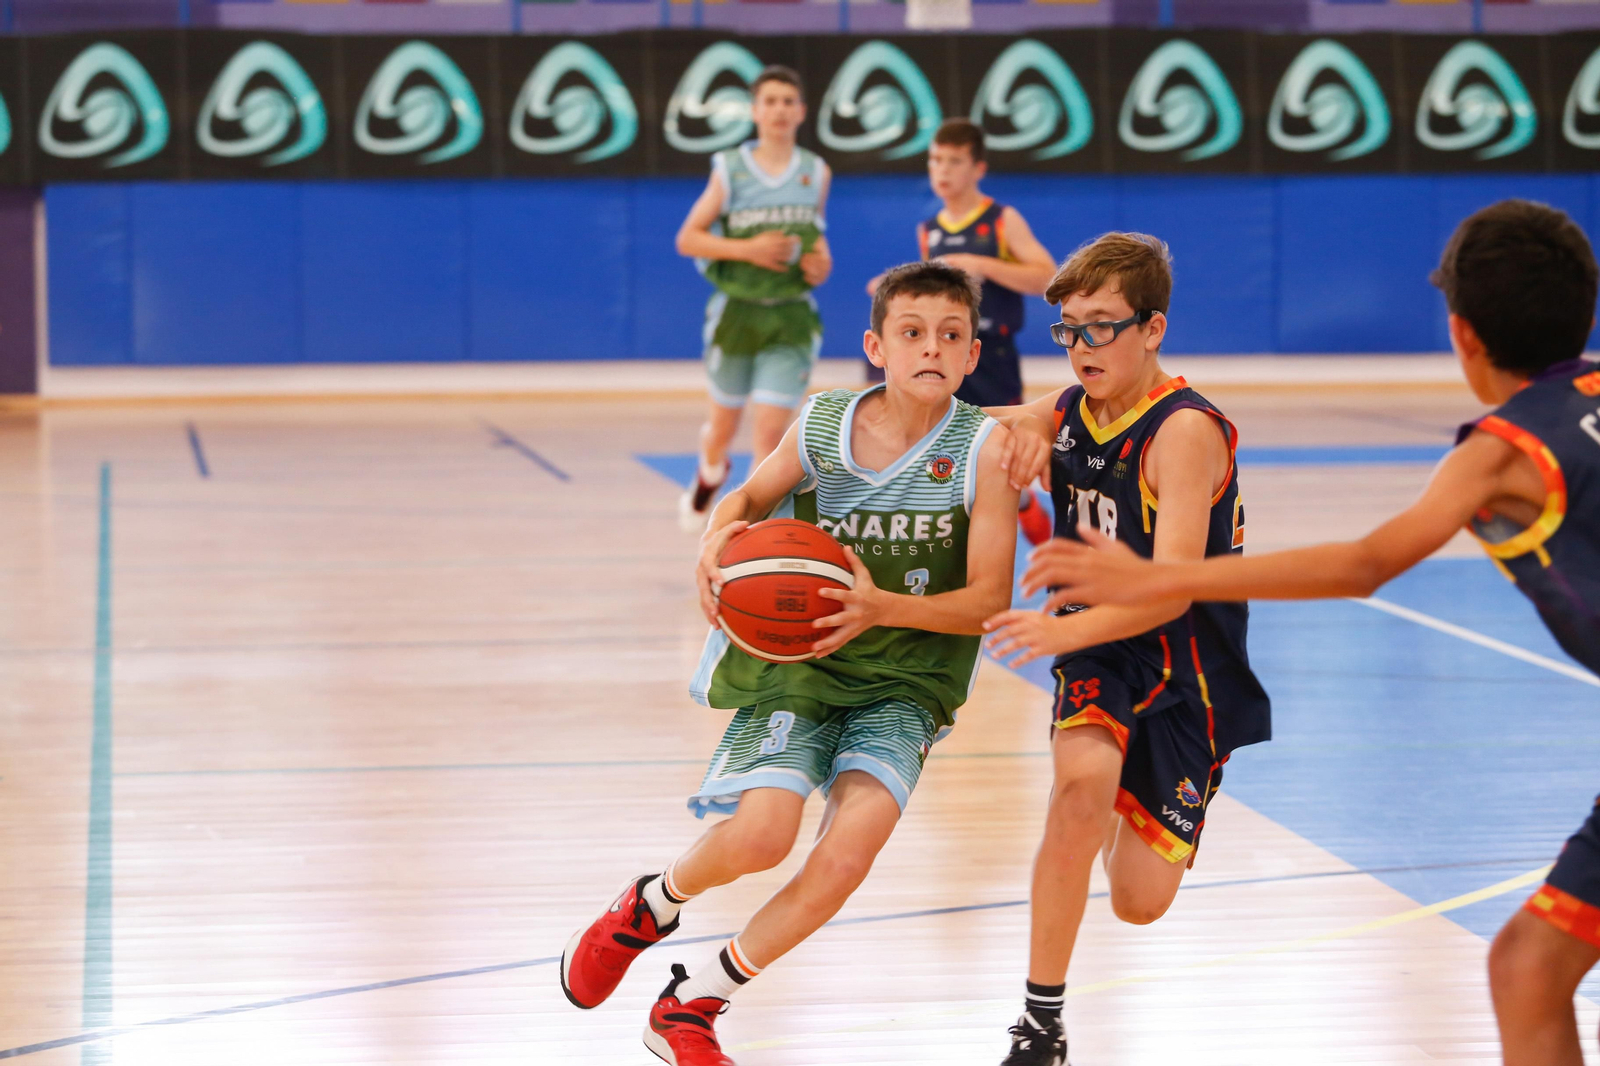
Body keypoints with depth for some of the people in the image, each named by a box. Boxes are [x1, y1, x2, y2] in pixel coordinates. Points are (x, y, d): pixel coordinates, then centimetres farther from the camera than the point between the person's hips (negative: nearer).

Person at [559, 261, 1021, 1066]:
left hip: (903, 683, 0)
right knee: (761, 833, -24)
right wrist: (717, 540, -9)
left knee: (852, 845, -23)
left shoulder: (985, 447, -11)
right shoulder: (822, 425, -5)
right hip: (796, 662, 0)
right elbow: (753, 497, 15)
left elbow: (988, 598, -11)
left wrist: (883, 607, -27)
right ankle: (649, 906, 14)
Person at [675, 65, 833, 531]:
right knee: (724, 423, 16)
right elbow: (687, 238, -4)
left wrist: (822, 262, -3)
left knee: (769, 431, -9)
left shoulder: (816, 173, 2)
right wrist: (747, 249, -17)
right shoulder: (730, 169, -5)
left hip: (791, 318, 0)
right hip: (737, 312, 0)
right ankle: (709, 475, 48)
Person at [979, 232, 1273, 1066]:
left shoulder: (1185, 430, -21)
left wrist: (1065, 630, -46)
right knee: (1083, 780, -32)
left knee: (1139, 904, -2)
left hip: (1186, 666, -3)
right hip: (1097, 649, 3)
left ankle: (1131, 804, 37)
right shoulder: (1068, 412, -2)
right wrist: (1021, 428, -8)